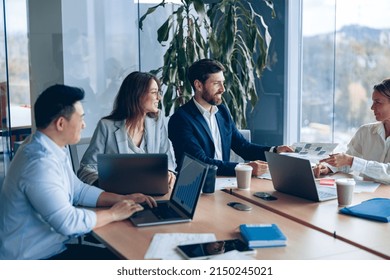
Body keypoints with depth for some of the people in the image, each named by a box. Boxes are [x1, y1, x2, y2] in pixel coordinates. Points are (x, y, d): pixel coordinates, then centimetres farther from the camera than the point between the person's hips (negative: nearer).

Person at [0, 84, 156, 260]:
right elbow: (68, 222, -30)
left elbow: (78, 190, 15)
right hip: (33, 259, -9)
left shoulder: (53, 150, 4)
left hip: (51, 248, 9)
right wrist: (113, 214, -15)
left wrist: (123, 199, 3)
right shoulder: (39, 163, -27)